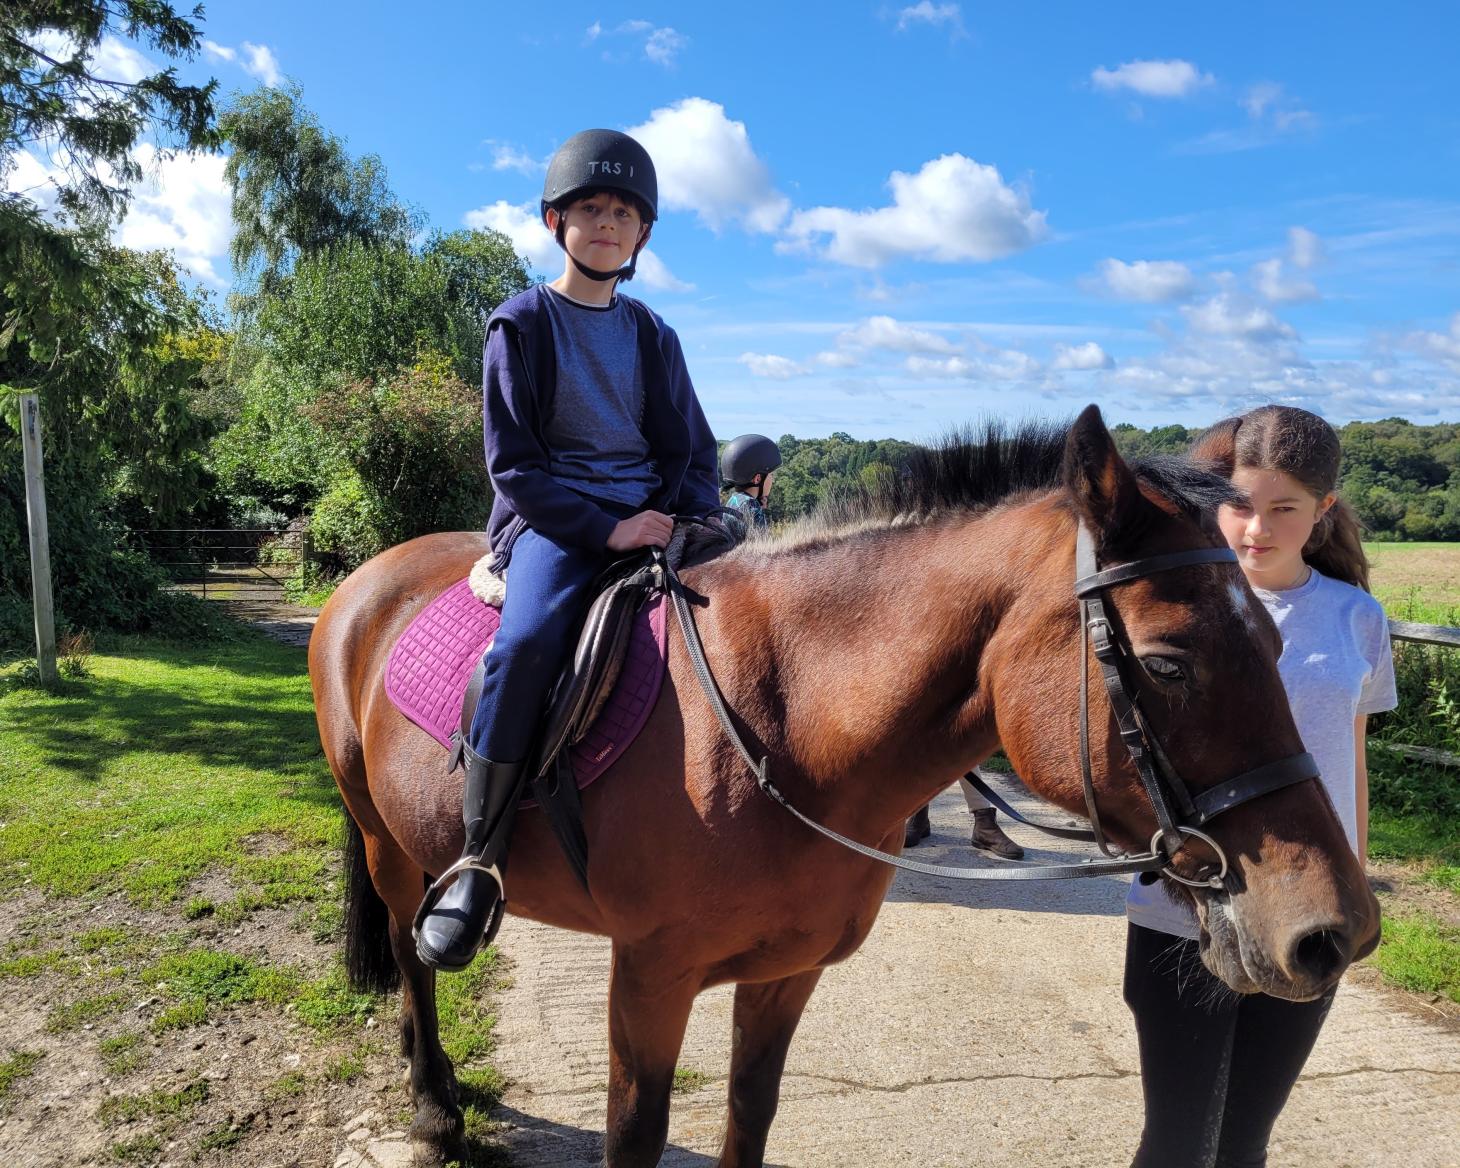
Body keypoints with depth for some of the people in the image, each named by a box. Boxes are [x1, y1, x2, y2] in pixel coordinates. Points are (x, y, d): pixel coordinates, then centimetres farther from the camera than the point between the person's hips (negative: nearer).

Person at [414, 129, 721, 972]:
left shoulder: (652, 336, 17)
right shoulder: (523, 324, 5)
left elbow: (693, 452, 16)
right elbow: (513, 461, -3)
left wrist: (691, 520, -7)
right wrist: (603, 527, -16)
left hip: (652, 517, 5)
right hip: (552, 517, -4)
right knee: (529, 638, -35)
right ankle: (479, 858, -21)